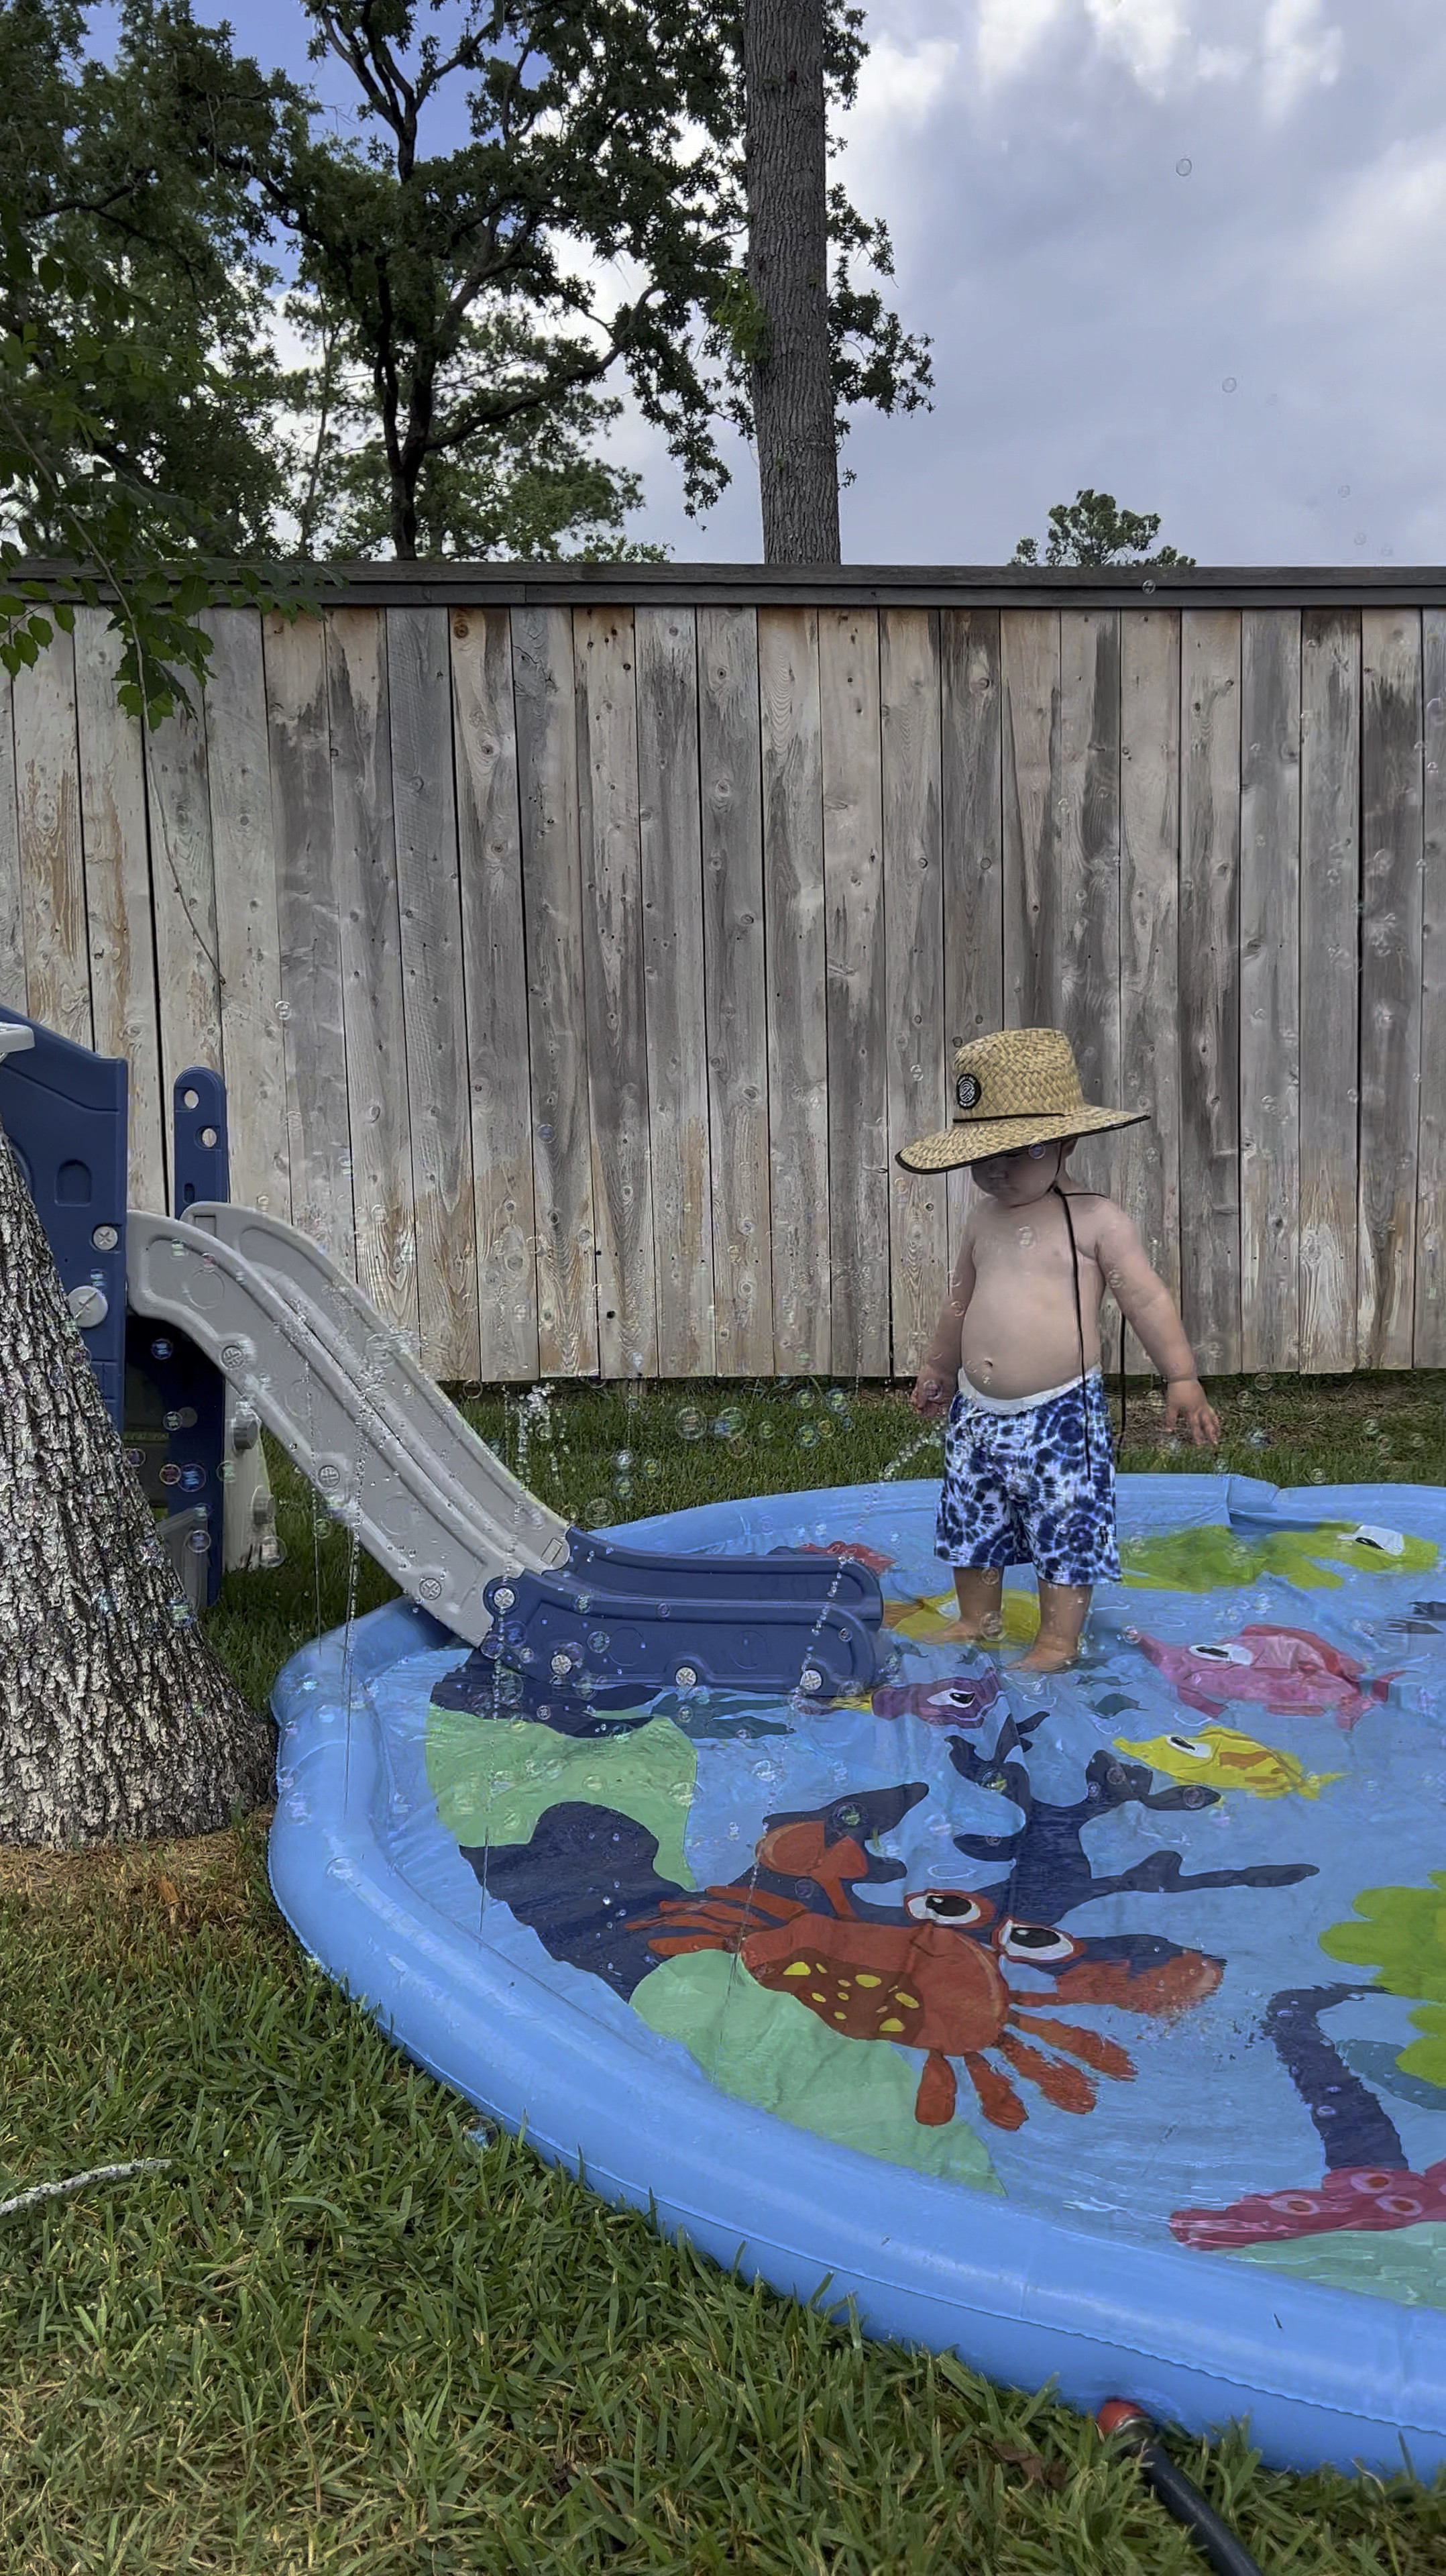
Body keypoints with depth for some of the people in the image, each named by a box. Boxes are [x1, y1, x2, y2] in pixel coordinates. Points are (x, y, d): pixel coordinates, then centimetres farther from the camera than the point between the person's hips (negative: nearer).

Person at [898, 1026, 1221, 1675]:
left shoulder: (1095, 1219, -9)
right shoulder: (983, 1219, 7)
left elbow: (1147, 1299, -6)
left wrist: (1181, 1378, -9)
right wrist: (939, 1369, 30)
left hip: (1060, 1416, -6)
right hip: (977, 1413, 6)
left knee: (1066, 1535, 3)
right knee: (971, 1524, 17)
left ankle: (1058, 1641, 19)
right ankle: (977, 1622, 36)